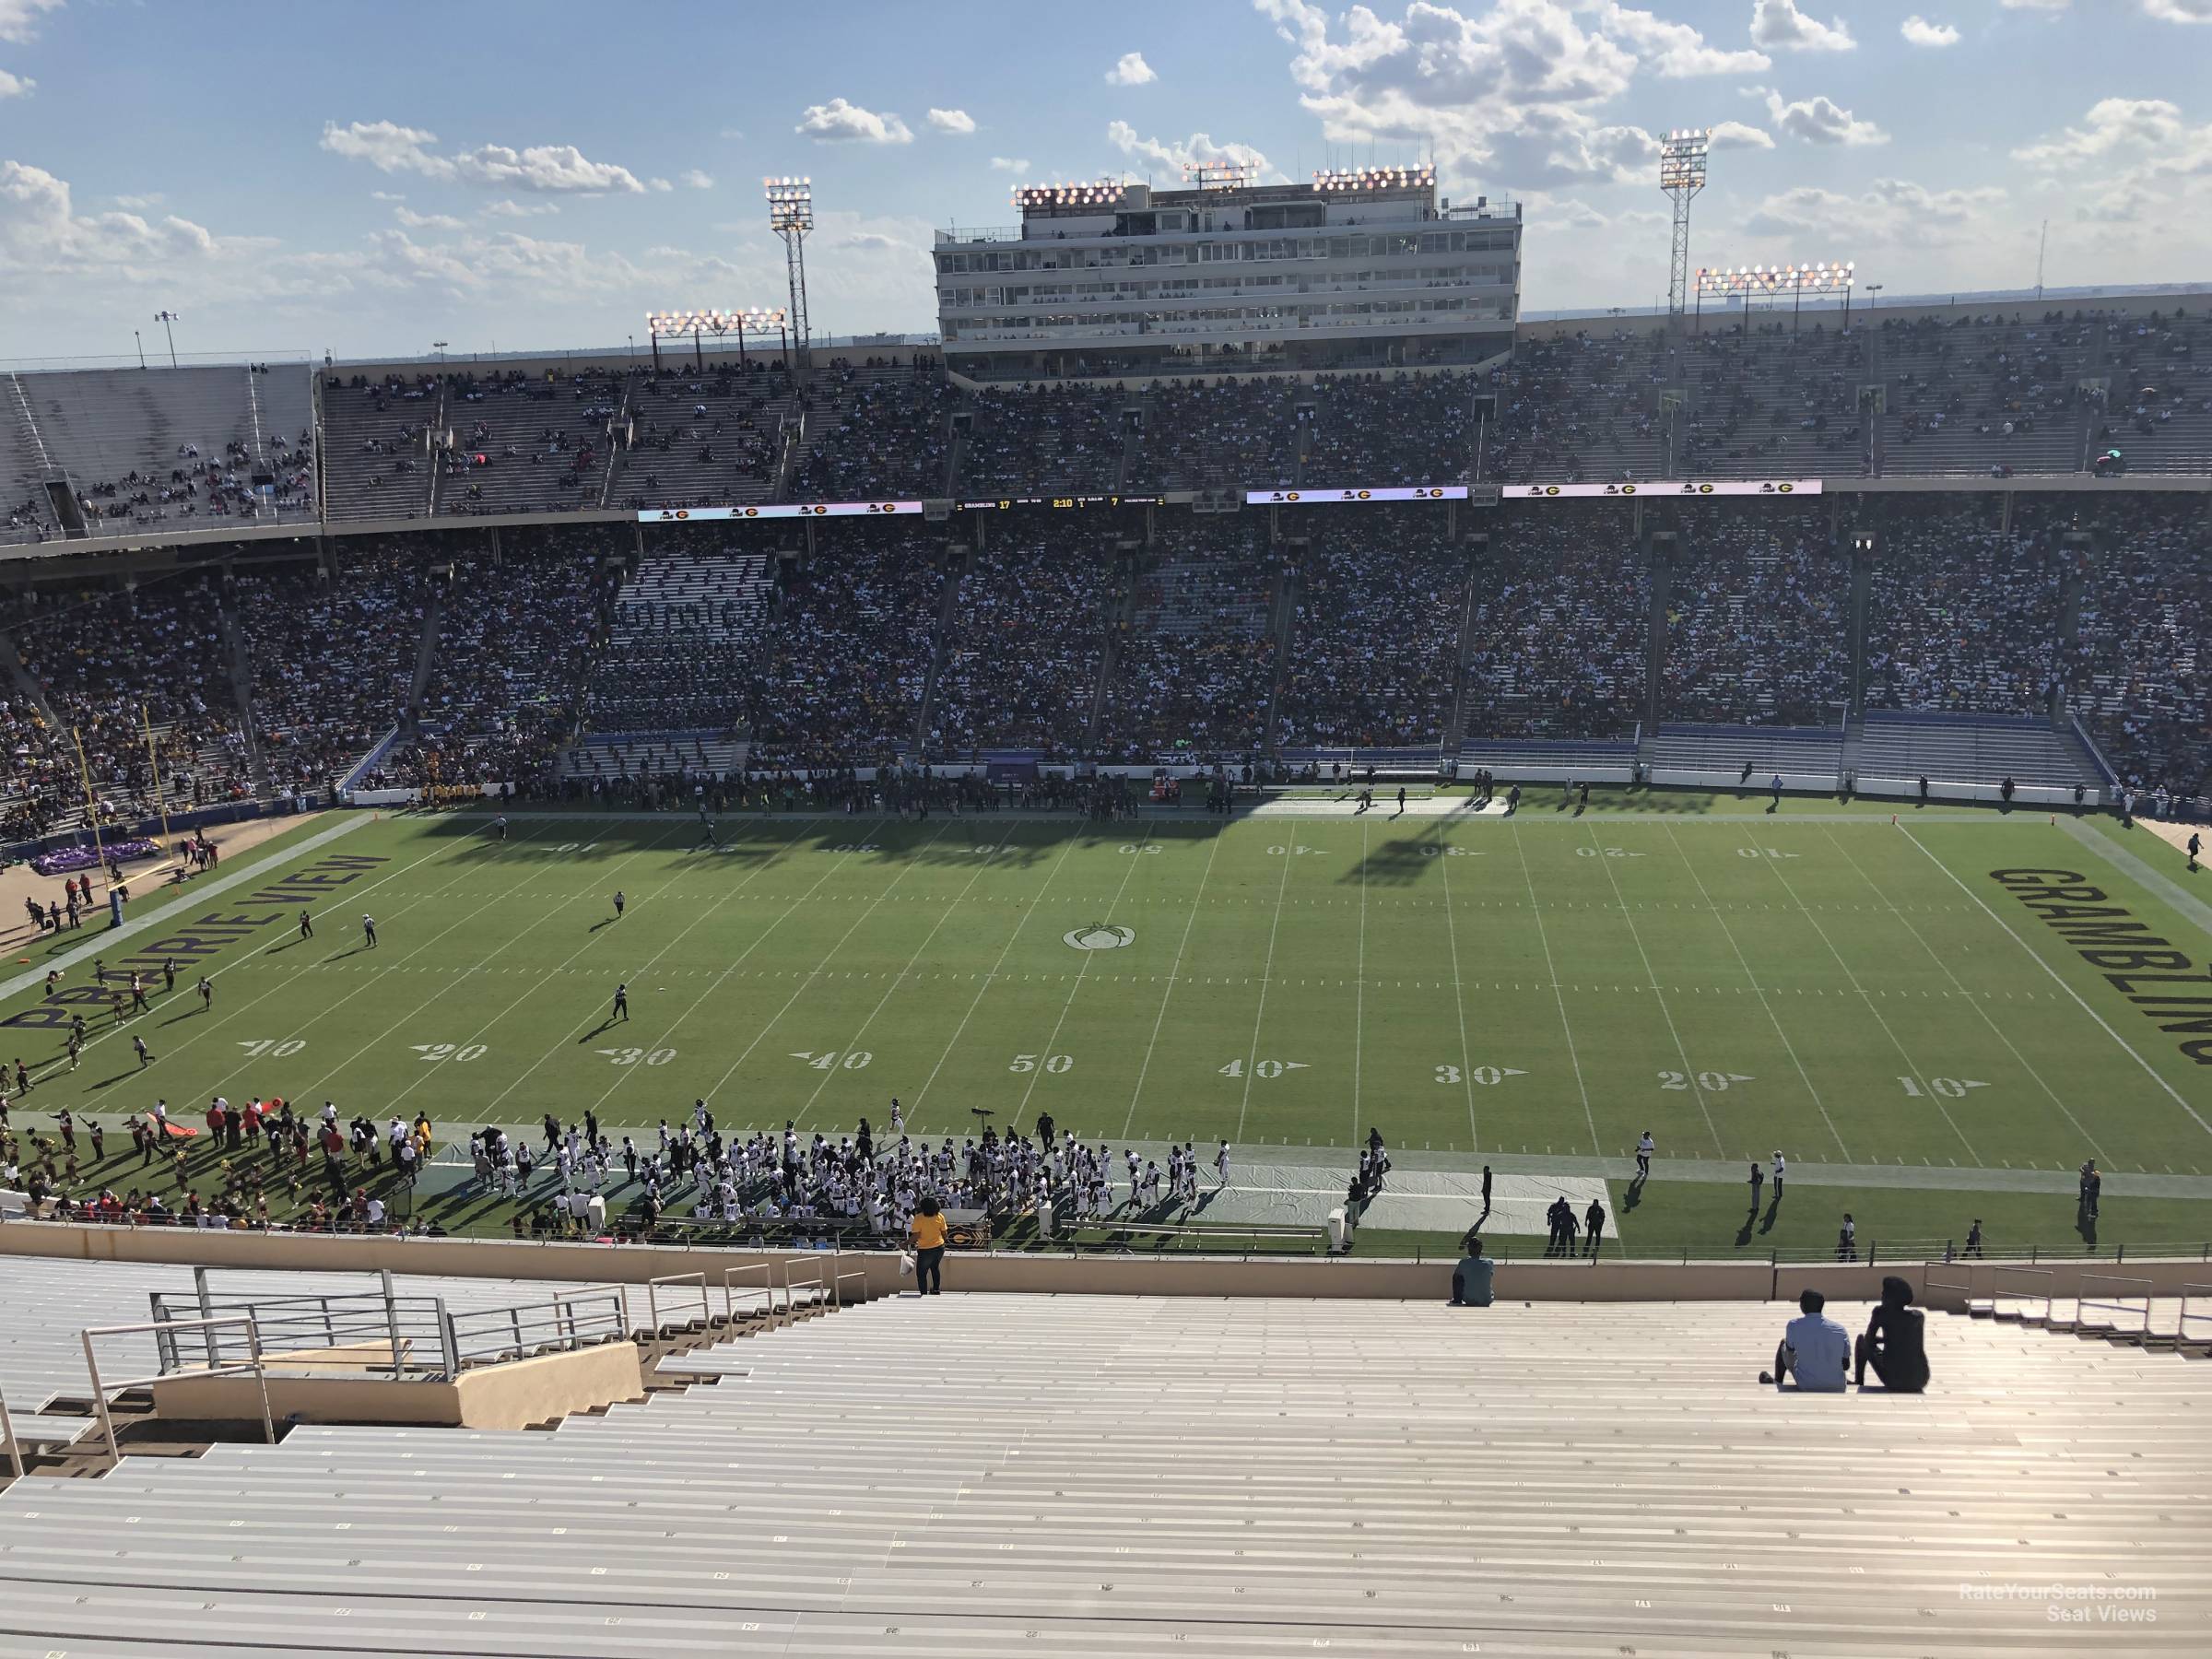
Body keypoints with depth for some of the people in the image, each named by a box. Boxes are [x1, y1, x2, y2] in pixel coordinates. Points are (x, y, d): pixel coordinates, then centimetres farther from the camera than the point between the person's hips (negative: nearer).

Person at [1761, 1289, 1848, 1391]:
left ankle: (1777, 1382, 40)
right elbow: (1846, 1366, -1)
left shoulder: (1794, 1325, -15)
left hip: (1806, 1387, -2)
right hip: (1837, 1389, 2)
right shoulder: (1839, 1330, -10)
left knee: (1783, 1343, 23)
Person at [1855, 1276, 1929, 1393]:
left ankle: (1859, 1382, 33)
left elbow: (1868, 1342, 1)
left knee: (1861, 1340, 20)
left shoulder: (1881, 1312, -8)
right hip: (1921, 1380, 4)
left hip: (1894, 1380, -4)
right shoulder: (1918, 1316, 4)